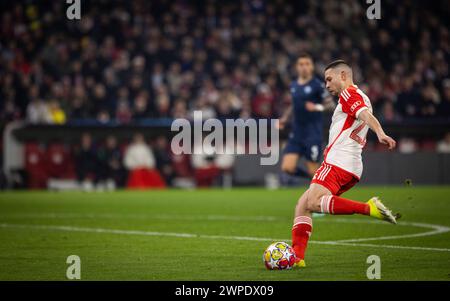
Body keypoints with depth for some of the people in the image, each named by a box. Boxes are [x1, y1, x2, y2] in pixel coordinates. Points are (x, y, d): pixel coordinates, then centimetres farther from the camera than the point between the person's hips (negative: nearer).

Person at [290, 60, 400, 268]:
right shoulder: (362, 99, 28)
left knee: (314, 202, -27)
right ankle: (297, 256, 0)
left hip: (338, 161, -10)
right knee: (302, 204, 9)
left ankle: (369, 208, -33)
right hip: (352, 169, 10)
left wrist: (380, 134, -38)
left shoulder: (349, 93, -1)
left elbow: (366, 115, -20)